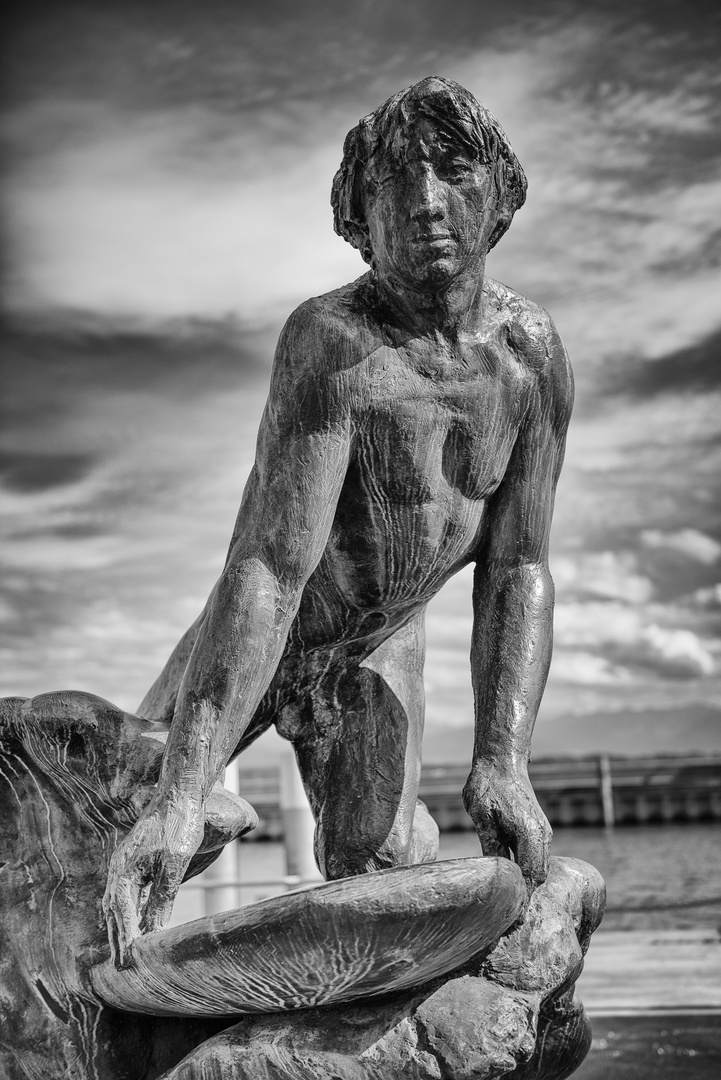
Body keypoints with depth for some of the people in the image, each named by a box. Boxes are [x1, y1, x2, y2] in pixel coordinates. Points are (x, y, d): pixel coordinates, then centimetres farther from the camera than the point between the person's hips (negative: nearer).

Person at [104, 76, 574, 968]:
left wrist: (502, 759, -31)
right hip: (253, 641, -2)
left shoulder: (534, 352, -17)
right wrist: (179, 801, -50)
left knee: (378, 861, -10)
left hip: (376, 657, 3)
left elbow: (517, 570, -16)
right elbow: (273, 565, -42)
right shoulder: (333, 342, -34)